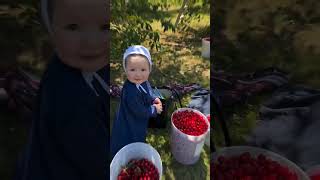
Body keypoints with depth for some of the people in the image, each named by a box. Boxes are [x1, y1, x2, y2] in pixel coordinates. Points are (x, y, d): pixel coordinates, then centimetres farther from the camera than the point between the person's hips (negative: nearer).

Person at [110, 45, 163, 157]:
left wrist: (154, 99, -8)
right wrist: (155, 109, -17)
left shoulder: (142, 81, -14)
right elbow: (140, 112, -31)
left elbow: (148, 91, 9)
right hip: (129, 128, -8)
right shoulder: (131, 93, -41)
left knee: (139, 140, 34)